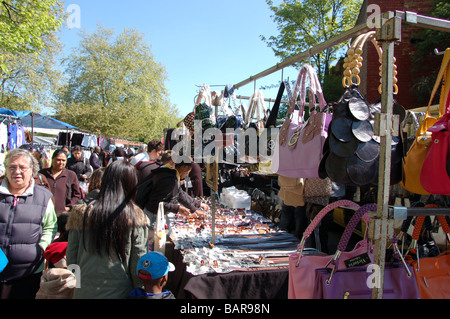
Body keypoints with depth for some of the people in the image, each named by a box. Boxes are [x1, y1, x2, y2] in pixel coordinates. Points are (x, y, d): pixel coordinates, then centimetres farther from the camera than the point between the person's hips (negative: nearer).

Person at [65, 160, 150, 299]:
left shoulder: (81, 213, -8)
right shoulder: (136, 217, -14)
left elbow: (71, 259, -1)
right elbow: (139, 265, -10)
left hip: (84, 292, 2)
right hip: (120, 292, -2)